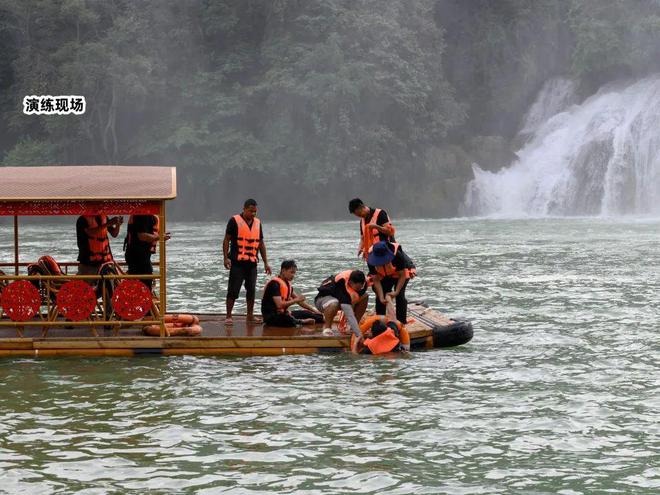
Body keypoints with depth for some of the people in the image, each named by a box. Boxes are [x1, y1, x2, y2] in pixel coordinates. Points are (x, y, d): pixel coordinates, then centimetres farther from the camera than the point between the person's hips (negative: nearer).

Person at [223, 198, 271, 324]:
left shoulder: (257, 223, 14)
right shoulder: (234, 221, -2)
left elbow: (261, 244, 19)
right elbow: (226, 240, -2)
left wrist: (265, 263, 16)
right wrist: (226, 258, -12)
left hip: (252, 263, 5)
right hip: (237, 262, -5)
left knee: (251, 290, 7)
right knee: (233, 290, -5)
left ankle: (250, 316, 16)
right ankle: (228, 316, -1)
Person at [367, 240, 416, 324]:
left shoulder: (397, 255, -40)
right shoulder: (371, 260, -30)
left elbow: (402, 275, -28)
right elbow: (376, 280, -23)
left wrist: (396, 292, -34)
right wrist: (381, 298, -31)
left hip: (402, 271, -4)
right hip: (385, 275, 4)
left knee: (400, 295, -17)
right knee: (379, 296, -7)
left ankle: (401, 323, -9)